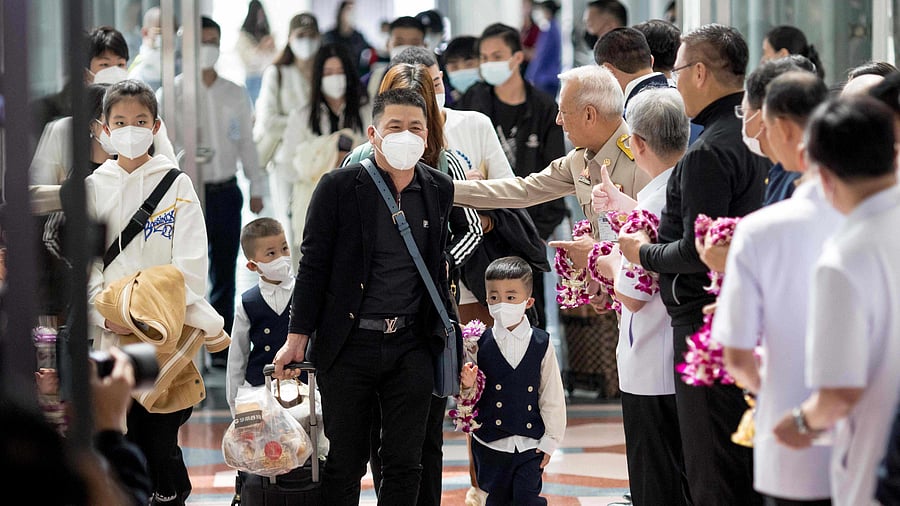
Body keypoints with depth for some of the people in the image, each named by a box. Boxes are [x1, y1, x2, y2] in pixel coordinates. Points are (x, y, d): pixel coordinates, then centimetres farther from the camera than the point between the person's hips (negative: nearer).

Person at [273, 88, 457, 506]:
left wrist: (446, 329, 16)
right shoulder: (339, 187, -6)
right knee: (344, 463, 3)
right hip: (349, 346, -3)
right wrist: (297, 338, -5)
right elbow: (313, 264, -4)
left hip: (411, 346, 3)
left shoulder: (439, 190, 5)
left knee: (405, 463, 4)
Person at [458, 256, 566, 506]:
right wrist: (467, 386, -20)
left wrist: (551, 440, 2)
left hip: (530, 445, -1)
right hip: (491, 444, 1)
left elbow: (552, 396, 3)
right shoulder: (479, 344, -3)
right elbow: (469, 398, 2)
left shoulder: (541, 344, -2)